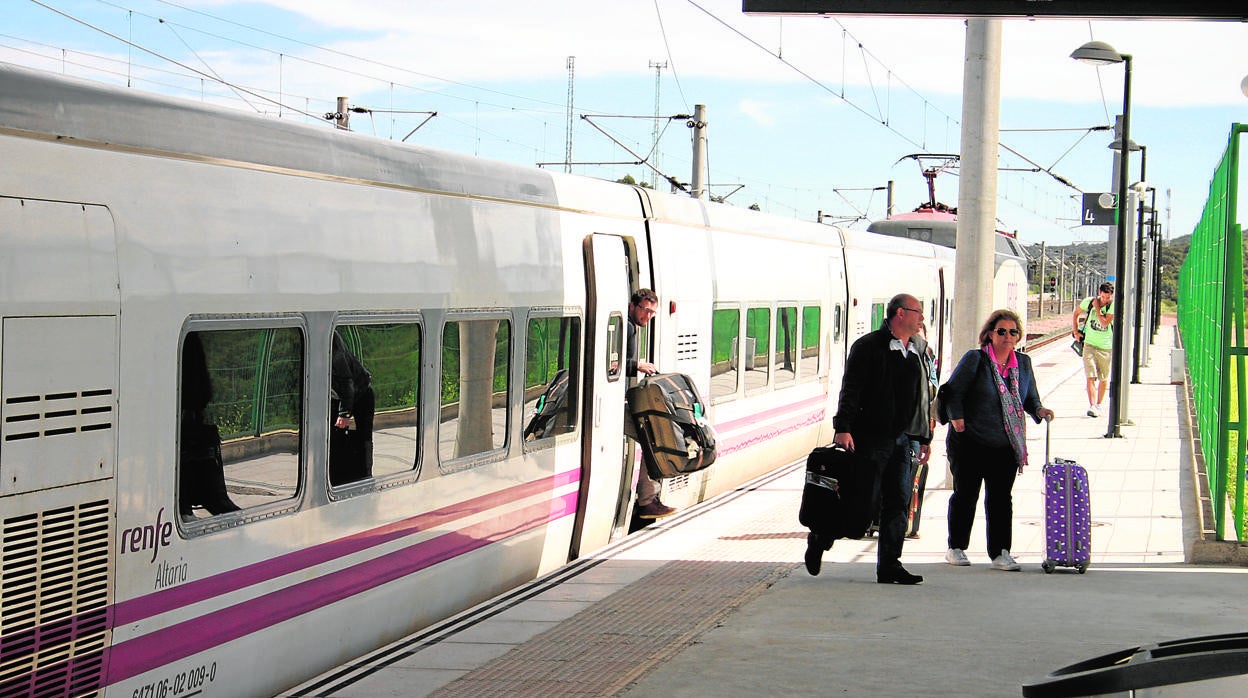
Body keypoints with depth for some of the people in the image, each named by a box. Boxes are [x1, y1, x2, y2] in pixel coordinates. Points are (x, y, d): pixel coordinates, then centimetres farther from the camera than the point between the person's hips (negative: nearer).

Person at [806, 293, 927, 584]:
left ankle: (889, 565, 5)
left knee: (898, 502, 1)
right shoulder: (868, 346, -8)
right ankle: (820, 538, 18)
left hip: (901, 440, 7)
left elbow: (919, 398, 21)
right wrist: (843, 428, -23)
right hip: (870, 438, -7)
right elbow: (850, 390, -13)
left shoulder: (915, 353, 15)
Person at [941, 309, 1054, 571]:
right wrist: (957, 420, -13)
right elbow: (952, 392, -5)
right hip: (970, 443, -3)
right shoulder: (975, 359, -6)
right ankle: (956, 548, 19)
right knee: (965, 495, 6)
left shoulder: (1023, 363, 9)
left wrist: (1038, 410, -4)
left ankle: (1000, 553, 9)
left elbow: (1030, 398, 16)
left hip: (1006, 446, 4)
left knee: (1001, 499, 4)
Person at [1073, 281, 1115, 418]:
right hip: (1090, 344, 0)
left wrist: (1097, 308, -16)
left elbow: (1104, 323, -22)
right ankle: (1092, 406, -17)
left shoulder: (1114, 306, -10)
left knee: (1104, 379, 9)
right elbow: (1076, 314, 15)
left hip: (1106, 346, 0)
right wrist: (1076, 331, 10)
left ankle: (1098, 405, 25)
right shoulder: (1088, 302, -3)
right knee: (1091, 377, -11)